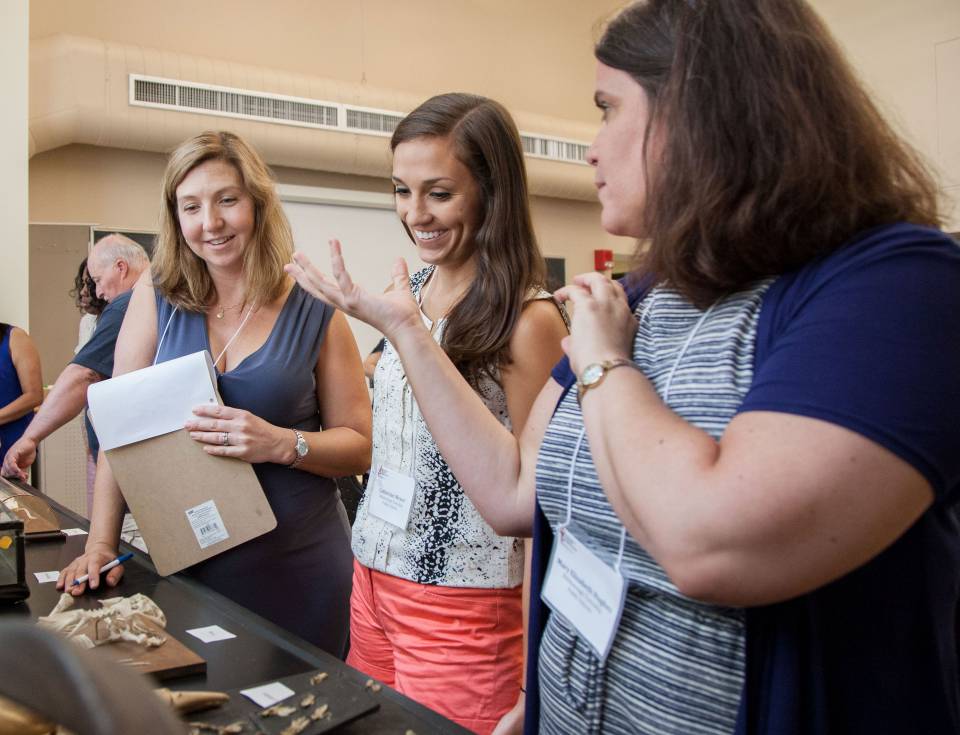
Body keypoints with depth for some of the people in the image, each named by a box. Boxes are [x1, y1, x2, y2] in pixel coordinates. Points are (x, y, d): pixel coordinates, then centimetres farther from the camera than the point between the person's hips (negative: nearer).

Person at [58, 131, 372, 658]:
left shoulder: (314, 313, -4)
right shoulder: (157, 297, -1)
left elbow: (361, 446, -3)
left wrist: (283, 443, -20)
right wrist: (101, 543, -6)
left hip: (296, 567, -1)